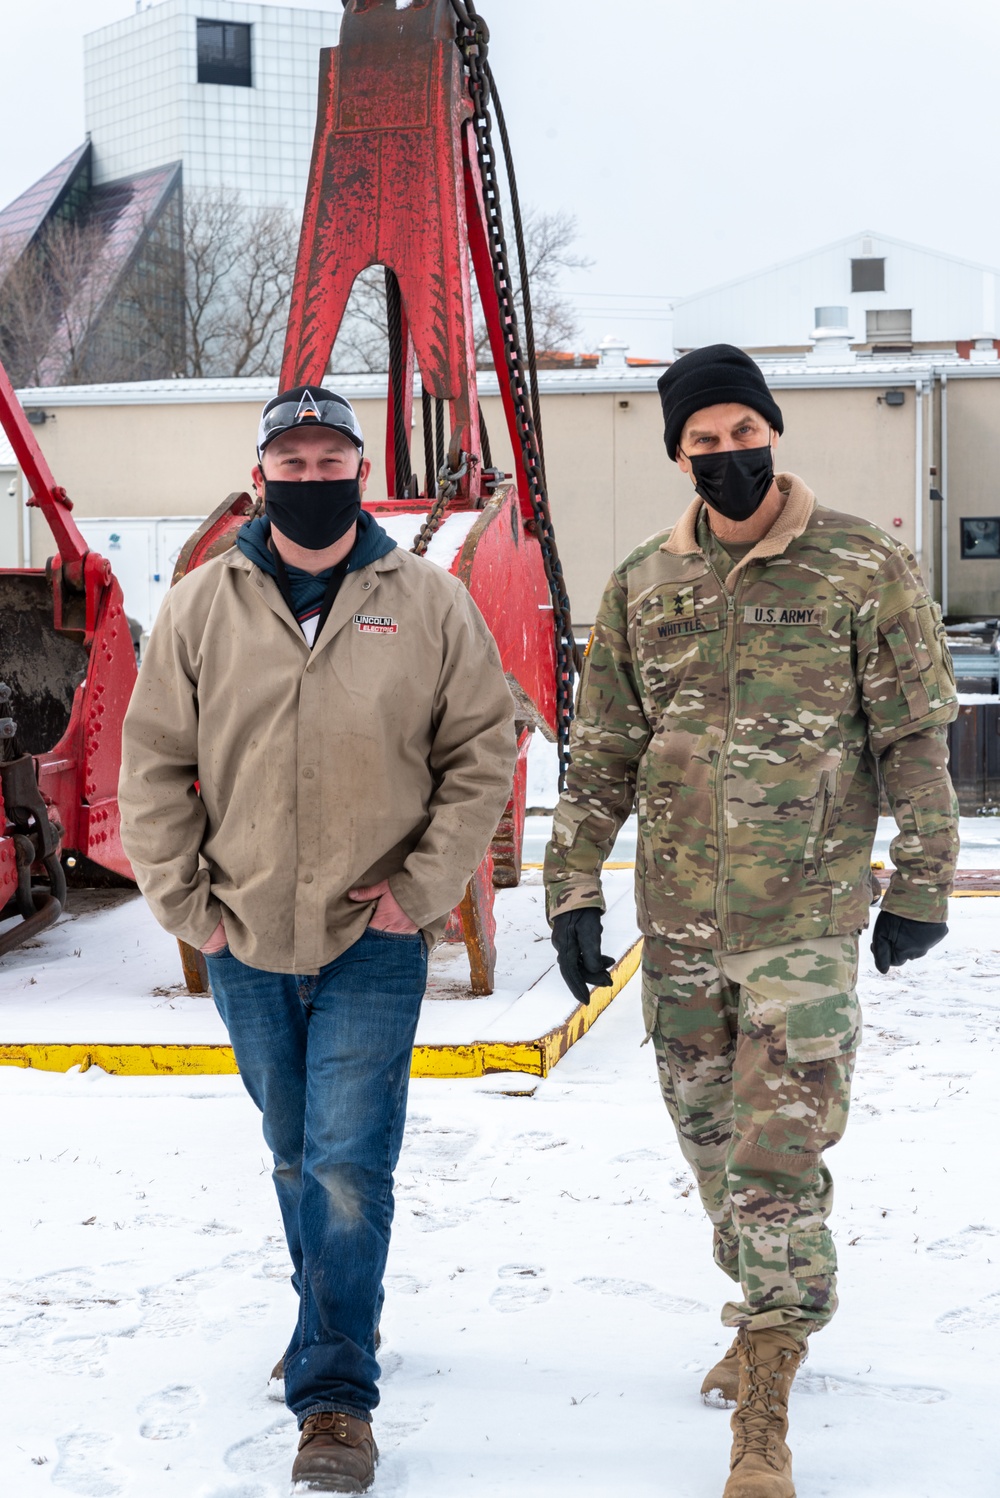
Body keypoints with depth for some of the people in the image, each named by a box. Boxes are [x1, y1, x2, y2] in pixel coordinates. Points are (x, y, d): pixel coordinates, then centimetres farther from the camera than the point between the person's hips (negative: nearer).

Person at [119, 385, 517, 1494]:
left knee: (349, 1161, -7)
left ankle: (335, 1395, 1)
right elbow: (154, 762, 4)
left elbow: (482, 751, 1)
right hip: (244, 940, 3)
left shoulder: (428, 603, -3)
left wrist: (423, 885, -7)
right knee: (295, 1156, 17)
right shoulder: (202, 606, 0)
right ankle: (337, 1325, 39)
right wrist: (183, 899, -2)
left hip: (372, 941, -3)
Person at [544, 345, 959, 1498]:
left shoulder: (865, 570, -6)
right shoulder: (641, 587, 5)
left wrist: (920, 886, -3)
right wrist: (573, 887, 6)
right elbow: (602, 753, 10)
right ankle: (770, 1312, 39)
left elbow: (916, 742, -2)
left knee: (778, 1159, -7)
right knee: (710, 1141, 16)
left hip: (805, 924, -4)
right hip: (677, 922, 4)